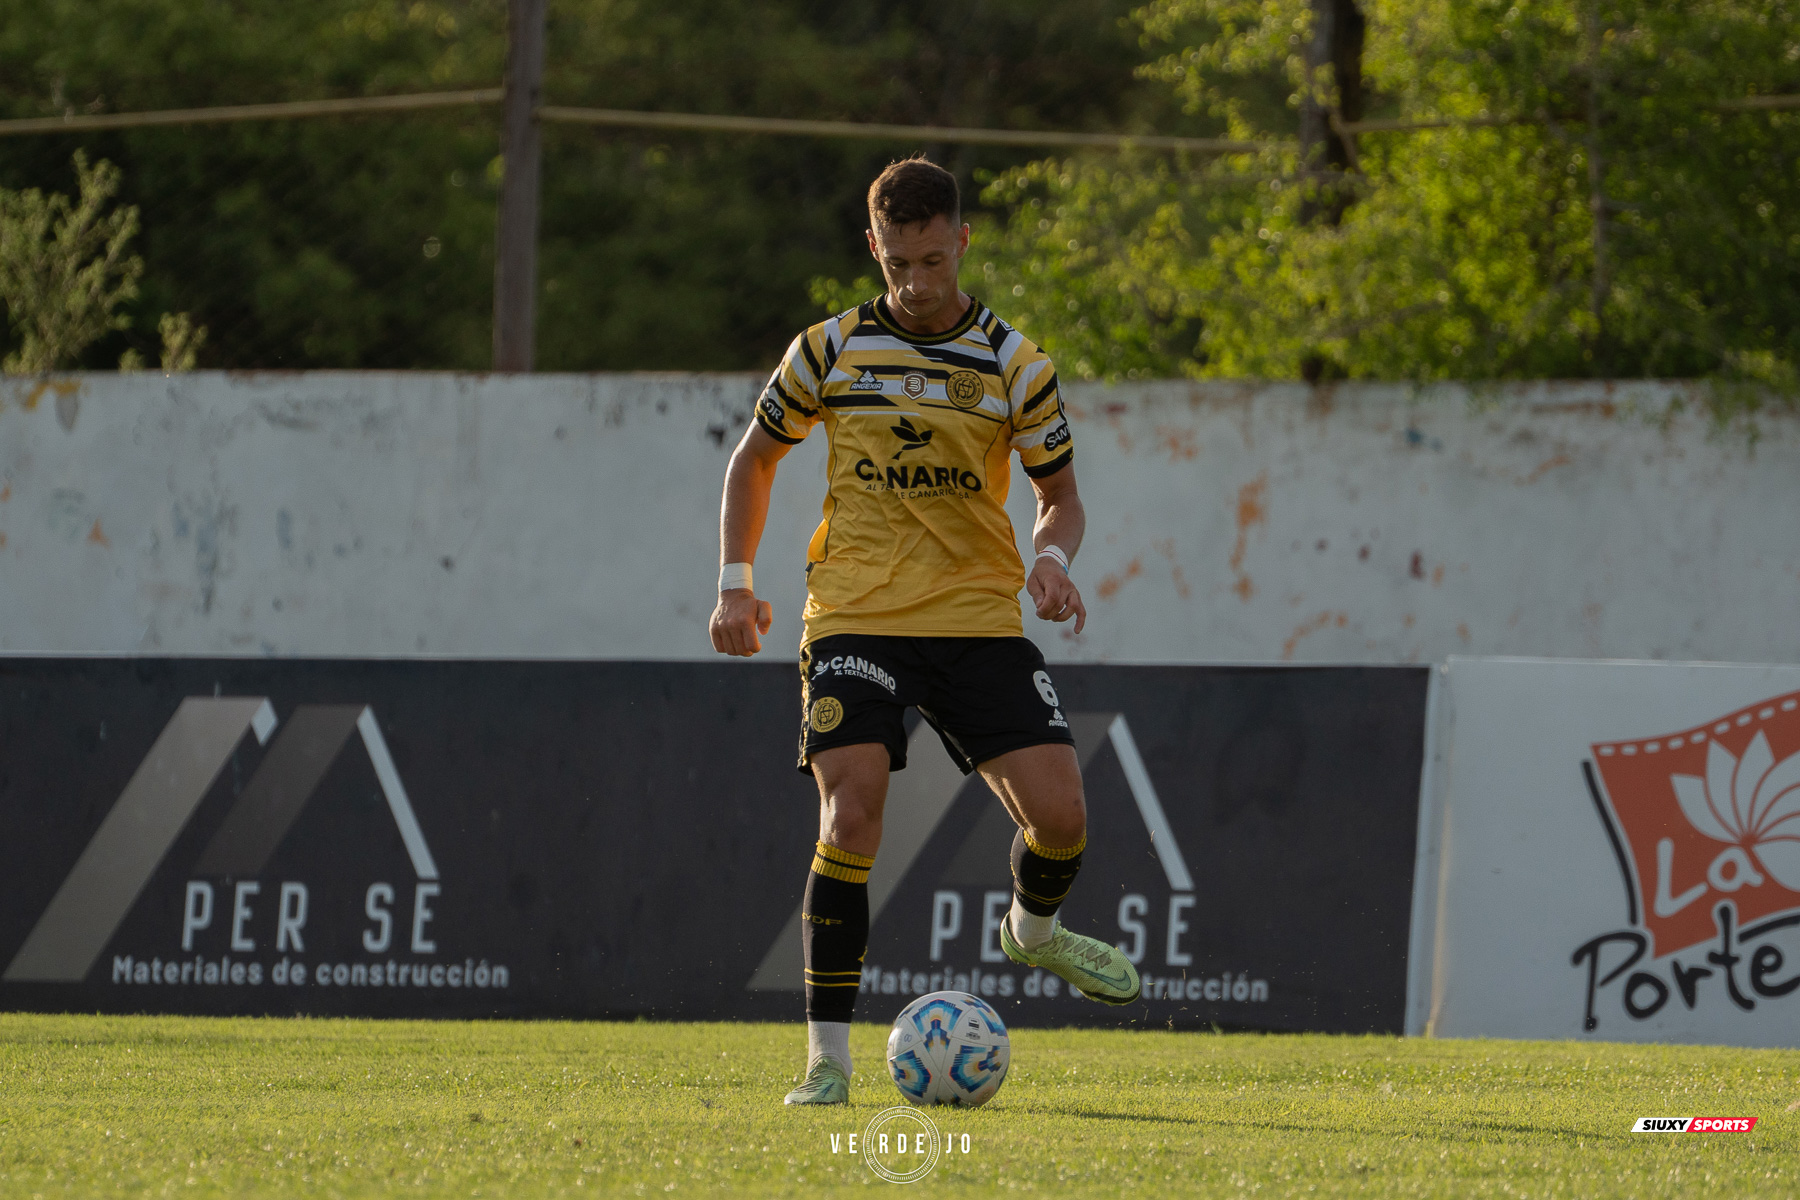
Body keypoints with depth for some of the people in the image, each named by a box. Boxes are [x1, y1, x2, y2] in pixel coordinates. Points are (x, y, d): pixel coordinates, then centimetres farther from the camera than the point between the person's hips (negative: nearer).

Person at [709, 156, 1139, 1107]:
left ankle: (1034, 929, 26)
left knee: (1058, 811, -11)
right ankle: (827, 1055, -12)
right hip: (855, 623, -1)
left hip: (980, 620, 1)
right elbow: (755, 457, 17)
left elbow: (1060, 494, 11)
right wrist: (735, 581, 9)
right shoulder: (830, 351, 2)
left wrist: (1052, 557, -12)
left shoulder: (1013, 364, 2)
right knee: (851, 811, -19)